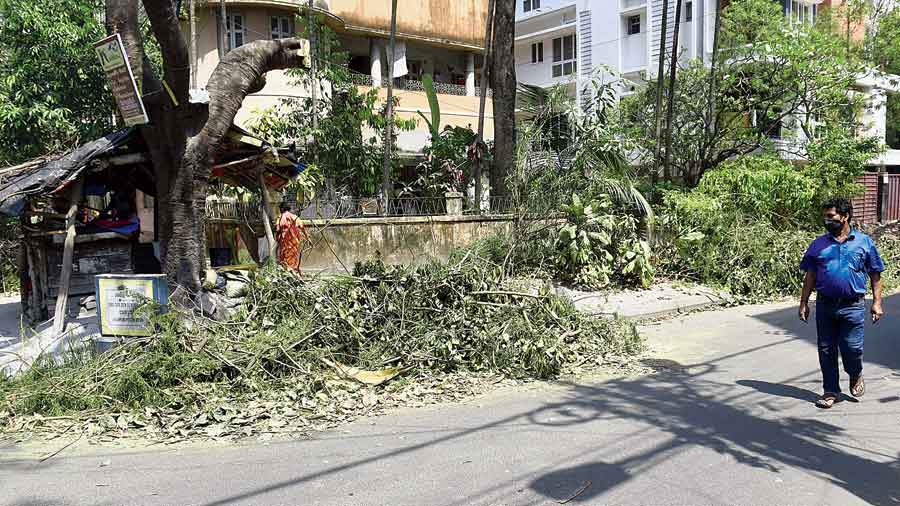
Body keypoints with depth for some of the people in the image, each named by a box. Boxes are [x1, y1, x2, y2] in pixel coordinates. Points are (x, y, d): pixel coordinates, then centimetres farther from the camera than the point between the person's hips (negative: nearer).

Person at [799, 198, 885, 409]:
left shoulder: (864, 242, 3)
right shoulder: (819, 244, 8)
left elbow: (875, 275, 5)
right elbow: (810, 276, 10)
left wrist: (877, 302, -1)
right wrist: (803, 303, 6)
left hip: (853, 306, -2)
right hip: (825, 305, 2)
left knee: (852, 348, -3)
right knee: (826, 350, 6)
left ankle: (856, 376, 30)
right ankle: (831, 391, 19)